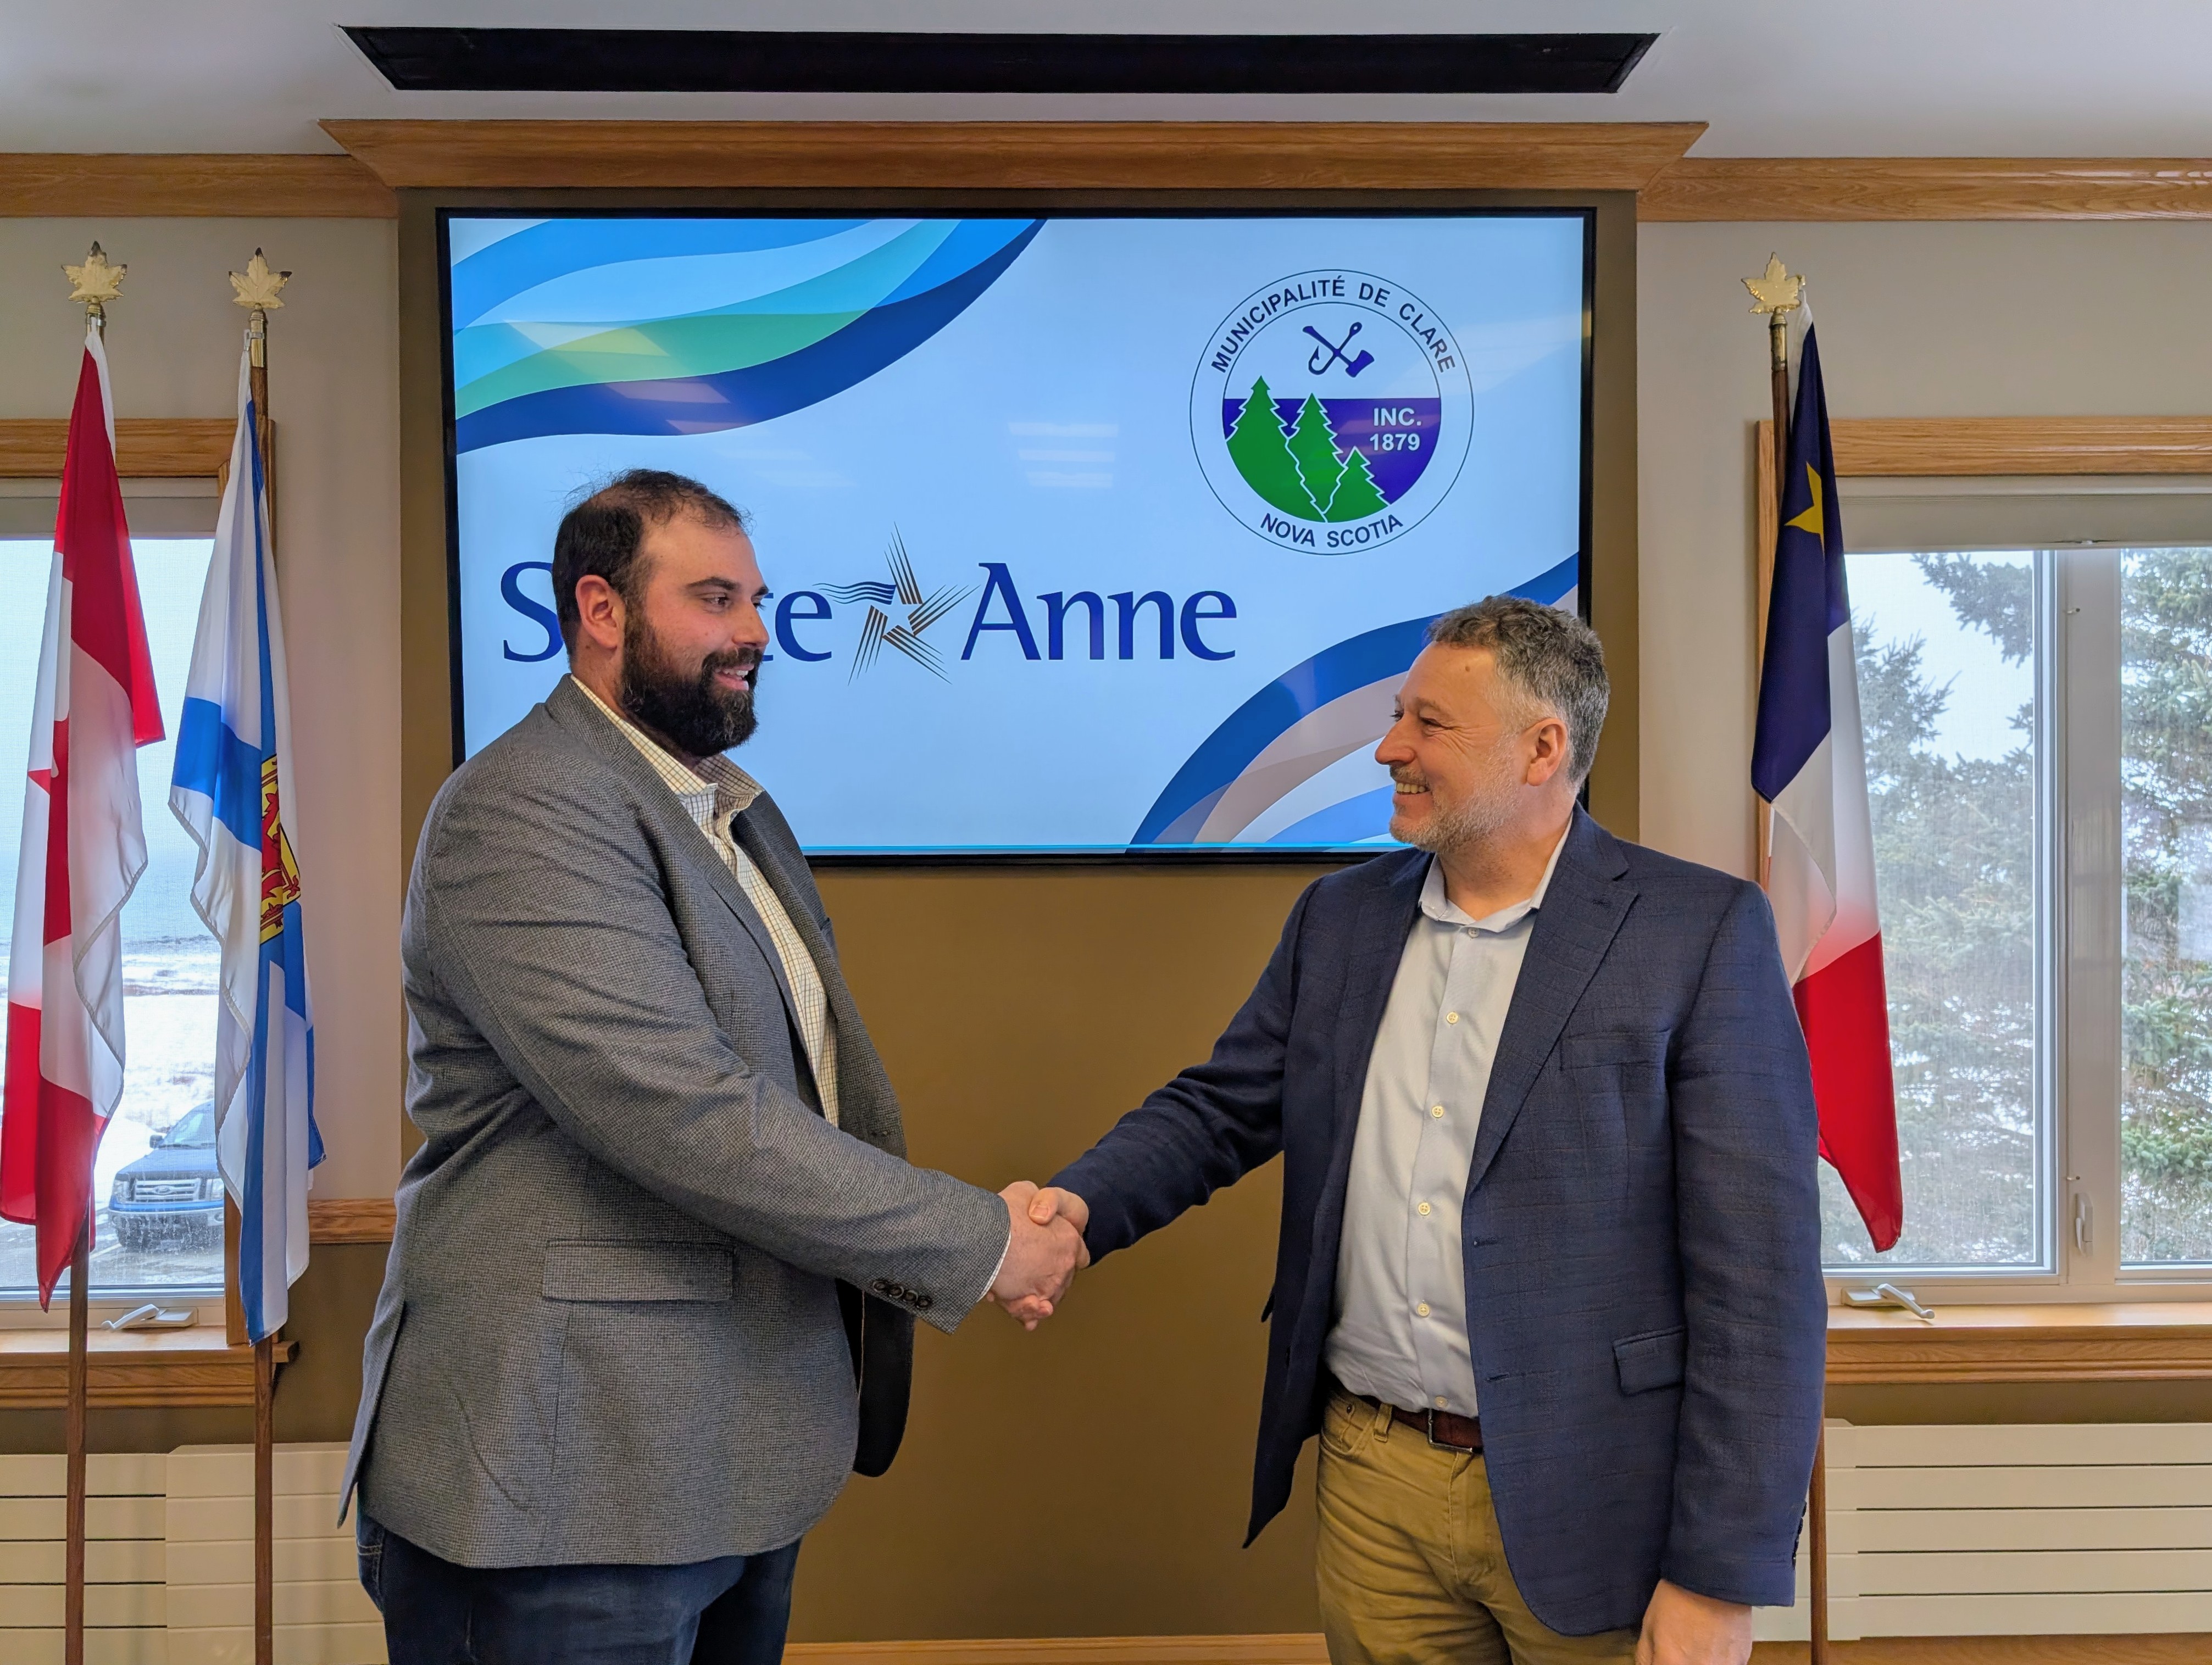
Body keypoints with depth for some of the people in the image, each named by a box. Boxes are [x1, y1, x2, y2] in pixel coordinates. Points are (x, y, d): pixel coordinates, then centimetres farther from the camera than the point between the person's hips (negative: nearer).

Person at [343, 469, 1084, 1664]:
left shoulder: (734, 811, 14)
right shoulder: (523, 813, -17)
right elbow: (689, 1117, -25)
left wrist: (969, 1248, 0)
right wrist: (977, 1242, -17)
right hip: (574, 1474, -8)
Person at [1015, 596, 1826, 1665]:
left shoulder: (1703, 933, -11)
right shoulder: (1340, 916, 6)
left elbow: (1757, 1275, -12)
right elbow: (1219, 1106, 9)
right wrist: (1082, 1204, -12)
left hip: (1586, 1506, -4)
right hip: (1372, 1478, 4)